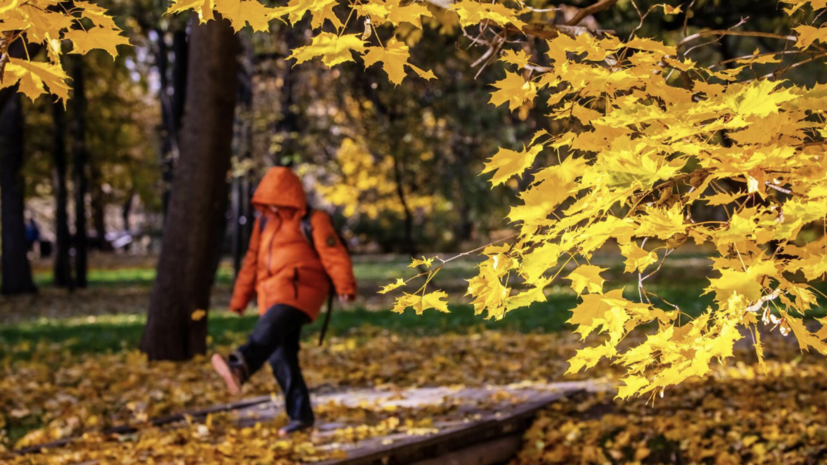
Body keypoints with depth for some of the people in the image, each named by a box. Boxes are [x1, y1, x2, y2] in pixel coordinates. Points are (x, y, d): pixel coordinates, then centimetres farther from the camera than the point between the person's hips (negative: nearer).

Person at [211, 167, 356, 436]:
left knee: (269, 328, -34)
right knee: (280, 357, 2)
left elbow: (334, 256, -7)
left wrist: (345, 287, -18)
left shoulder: (312, 222, 1)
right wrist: (239, 299, 22)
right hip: (273, 297, 8)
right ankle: (300, 415, 8)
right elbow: (252, 263, 24)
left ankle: (240, 368, -61)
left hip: (299, 291, -8)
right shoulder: (264, 223, 21)